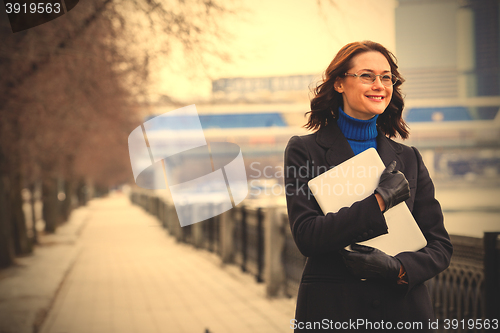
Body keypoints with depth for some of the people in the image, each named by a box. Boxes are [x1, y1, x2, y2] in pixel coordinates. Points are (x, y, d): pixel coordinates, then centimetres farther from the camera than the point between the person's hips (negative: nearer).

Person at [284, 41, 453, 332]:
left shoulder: (409, 159, 8)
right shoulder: (305, 151, -1)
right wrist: (380, 201, -14)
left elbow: (440, 245, 4)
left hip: (403, 309, 3)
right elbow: (306, 236, -13)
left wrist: (398, 267, -15)